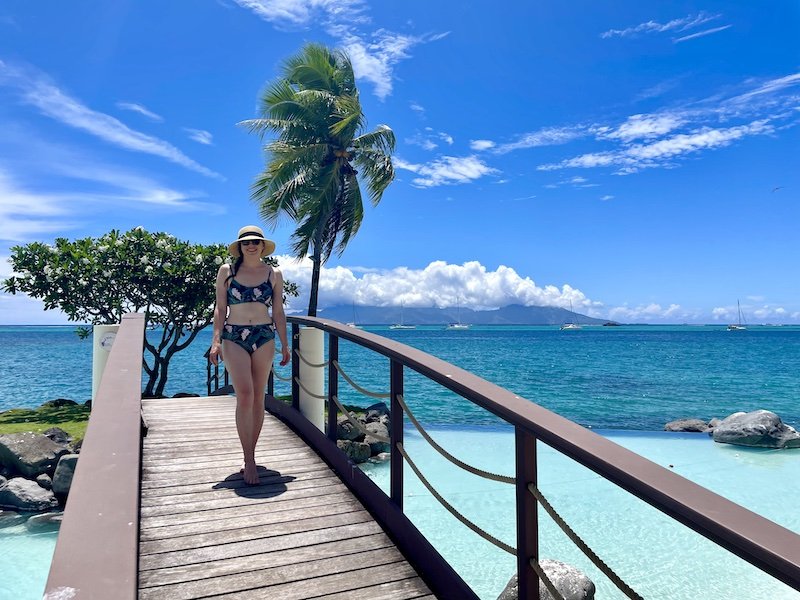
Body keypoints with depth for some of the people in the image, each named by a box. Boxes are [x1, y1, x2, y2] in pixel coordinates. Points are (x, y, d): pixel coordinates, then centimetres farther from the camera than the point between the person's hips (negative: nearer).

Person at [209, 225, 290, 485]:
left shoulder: (274, 274, 6)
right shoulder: (227, 271, 4)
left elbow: (278, 312, 10)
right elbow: (220, 309, 4)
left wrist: (284, 344, 9)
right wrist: (216, 341, -5)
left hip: (264, 338, 2)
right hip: (233, 338, -2)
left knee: (258, 398, 4)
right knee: (244, 395, -15)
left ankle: (250, 456, 16)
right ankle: (249, 461, -9)